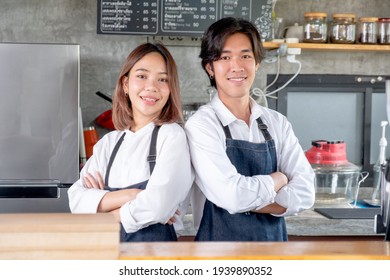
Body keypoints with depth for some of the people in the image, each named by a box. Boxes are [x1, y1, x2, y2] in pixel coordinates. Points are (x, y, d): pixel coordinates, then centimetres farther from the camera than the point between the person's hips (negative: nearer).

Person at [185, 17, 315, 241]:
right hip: (221, 243, -4)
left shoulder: (277, 123, 0)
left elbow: (304, 194, -7)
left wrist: (248, 201, -19)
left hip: (273, 240, 4)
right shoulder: (202, 124, -13)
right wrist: (278, 179, -8)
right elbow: (232, 196, -23)